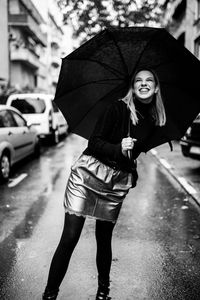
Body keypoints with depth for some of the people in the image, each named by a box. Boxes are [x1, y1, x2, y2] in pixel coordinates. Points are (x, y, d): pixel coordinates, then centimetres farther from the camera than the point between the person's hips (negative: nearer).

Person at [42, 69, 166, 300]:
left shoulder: (153, 120, 7)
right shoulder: (119, 108, -7)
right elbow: (94, 142, -11)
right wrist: (118, 149, -27)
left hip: (117, 184, 4)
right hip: (88, 175, -3)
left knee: (104, 238, 10)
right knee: (69, 238, -6)